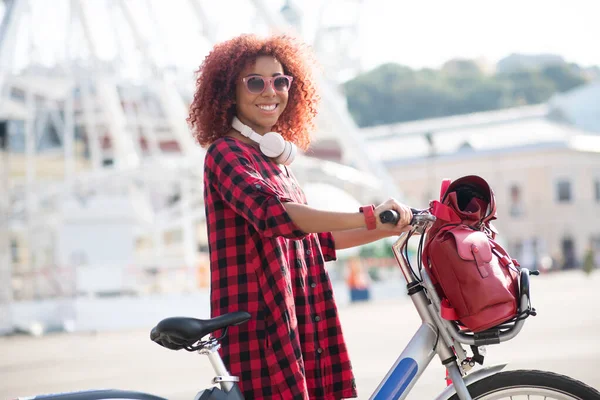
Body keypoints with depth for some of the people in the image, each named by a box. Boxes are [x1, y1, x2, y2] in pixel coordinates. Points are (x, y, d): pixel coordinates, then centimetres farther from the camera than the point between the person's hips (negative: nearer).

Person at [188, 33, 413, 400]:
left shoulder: (277, 159, 19)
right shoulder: (226, 153, -8)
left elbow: (315, 239, 21)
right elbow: (272, 213, -26)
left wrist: (388, 230, 14)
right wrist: (366, 217, -32)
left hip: (298, 324, 8)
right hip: (261, 325, -8)